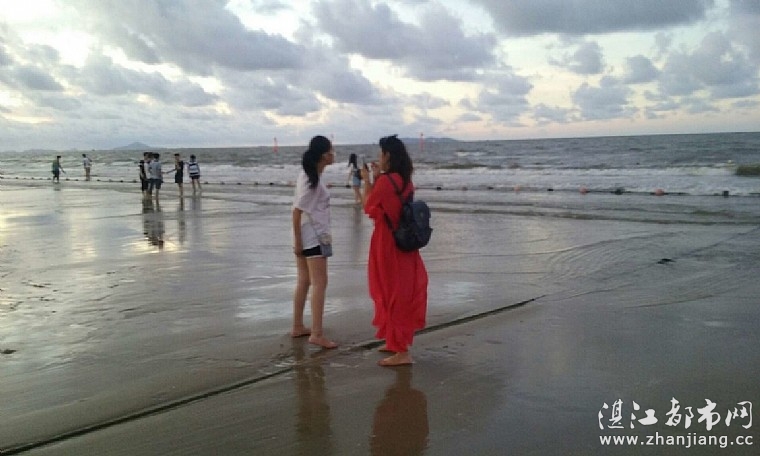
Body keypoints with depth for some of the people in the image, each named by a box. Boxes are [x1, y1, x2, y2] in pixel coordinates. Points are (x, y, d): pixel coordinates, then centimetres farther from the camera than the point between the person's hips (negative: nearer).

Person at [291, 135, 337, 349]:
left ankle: (297, 327, 23)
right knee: (320, 283, -8)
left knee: (304, 281, 15)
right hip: (312, 237, -10)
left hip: (310, 236, 10)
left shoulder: (311, 176, 10)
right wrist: (297, 241, -19)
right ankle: (317, 334, -8)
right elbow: (297, 211, -21)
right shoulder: (311, 181, -18)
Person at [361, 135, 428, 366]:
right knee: (402, 292, 17)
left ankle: (401, 352, 1)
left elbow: (368, 207, -7)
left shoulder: (385, 181, -18)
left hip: (387, 245, -9)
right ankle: (397, 342, 31)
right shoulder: (405, 181, 7)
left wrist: (367, 180, 2)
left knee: (391, 294, -2)